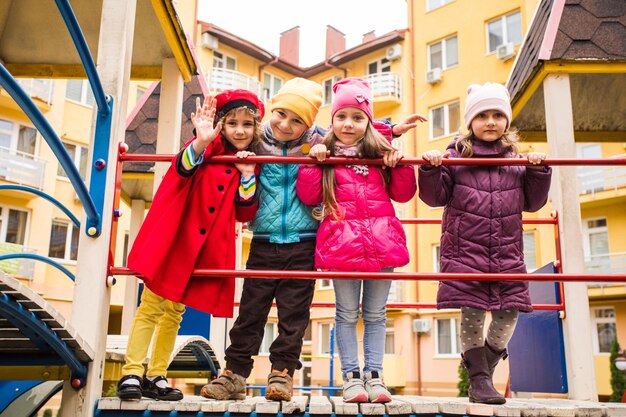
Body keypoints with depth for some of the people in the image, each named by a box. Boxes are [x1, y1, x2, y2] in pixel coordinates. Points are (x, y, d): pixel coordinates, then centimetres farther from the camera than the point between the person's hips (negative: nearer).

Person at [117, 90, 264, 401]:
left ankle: (156, 376, 19)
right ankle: (132, 373, 5)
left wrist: (248, 175, -9)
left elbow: (245, 214, 3)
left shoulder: (250, 165, 9)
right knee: (151, 307, -2)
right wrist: (200, 142, -43)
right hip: (173, 239, -4)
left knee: (174, 312, 12)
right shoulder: (206, 148, -2)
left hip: (206, 249, 4)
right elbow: (183, 167, -24)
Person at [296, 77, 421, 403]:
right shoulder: (326, 155, 6)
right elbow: (309, 196, -1)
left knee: (376, 313, 9)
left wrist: (399, 165, -3)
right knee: (347, 313, 5)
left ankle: (373, 375, 18)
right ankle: (351, 376, 14)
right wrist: (312, 161, -8)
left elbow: (403, 194, 11)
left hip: (381, 241, 2)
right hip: (342, 242, -2)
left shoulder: (381, 154, 10)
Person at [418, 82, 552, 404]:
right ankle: (479, 380, 11)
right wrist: (430, 170, -16)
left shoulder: (516, 158, 11)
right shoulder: (455, 155, 1)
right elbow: (435, 197, 0)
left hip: (507, 253, 4)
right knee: (472, 313, -3)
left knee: (508, 313, 4)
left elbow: (532, 202, 14)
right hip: (465, 251, -3)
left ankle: (484, 369, 27)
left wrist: (538, 171, 1)